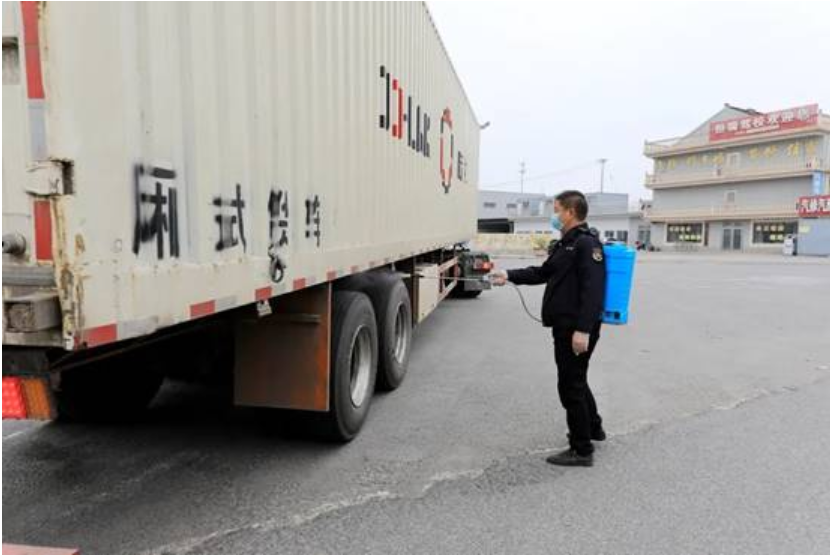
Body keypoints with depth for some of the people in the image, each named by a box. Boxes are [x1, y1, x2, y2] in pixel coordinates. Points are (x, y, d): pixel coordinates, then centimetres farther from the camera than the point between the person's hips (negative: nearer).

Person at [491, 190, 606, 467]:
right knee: (574, 379, 24)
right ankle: (592, 427, 43)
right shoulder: (565, 244, 16)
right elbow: (543, 273, 23)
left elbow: (593, 291, -24)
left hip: (577, 329, -10)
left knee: (571, 385, -1)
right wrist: (510, 276, 16)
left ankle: (582, 450, 12)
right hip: (564, 325, 10)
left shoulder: (587, 243, -16)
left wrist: (583, 329, -28)